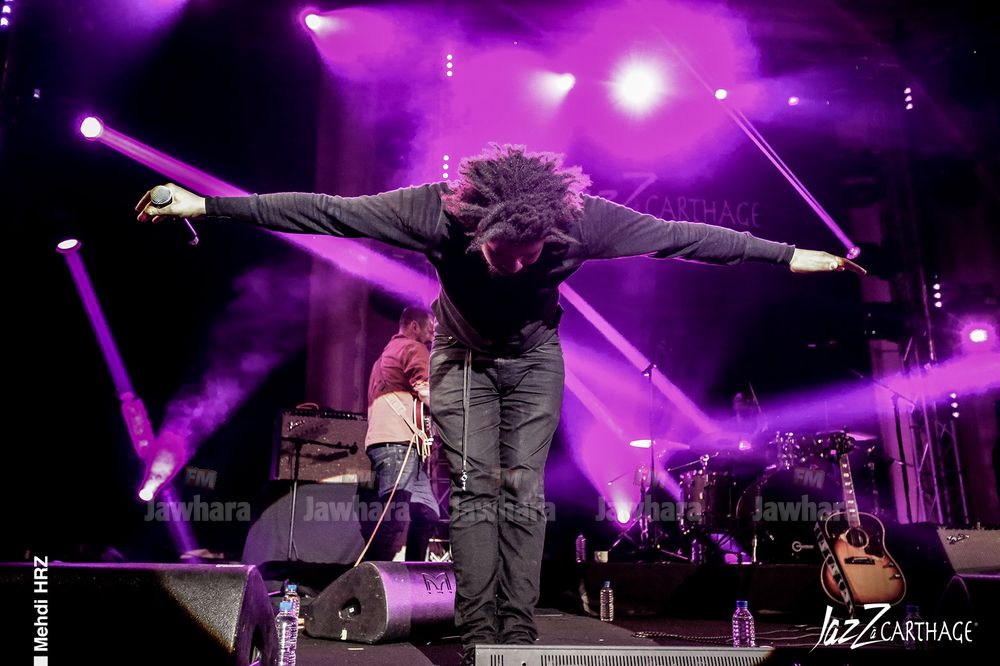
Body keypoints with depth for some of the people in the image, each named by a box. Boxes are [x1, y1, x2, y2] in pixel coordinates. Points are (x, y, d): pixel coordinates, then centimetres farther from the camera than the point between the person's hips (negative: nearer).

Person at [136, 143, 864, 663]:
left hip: (535, 357, 1)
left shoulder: (584, 218, -30)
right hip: (464, 354, 0)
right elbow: (324, 211, -27)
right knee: (475, 489, -9)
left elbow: (684, 235, -20)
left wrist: (788, 256, -14)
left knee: (523, 493, -5)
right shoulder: (437, 209, -32)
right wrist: (209, 205, -25)